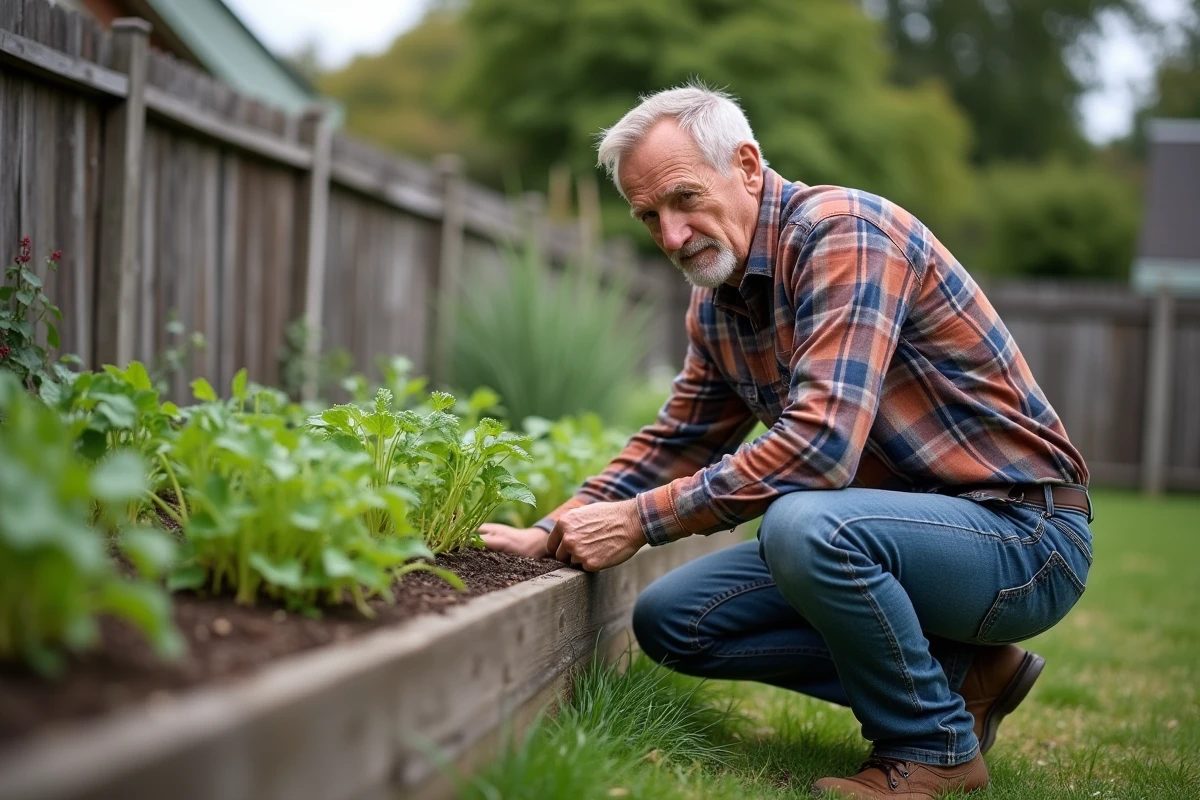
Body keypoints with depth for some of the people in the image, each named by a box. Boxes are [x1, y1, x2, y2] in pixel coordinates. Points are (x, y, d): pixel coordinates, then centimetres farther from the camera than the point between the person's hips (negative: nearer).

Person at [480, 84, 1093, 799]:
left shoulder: (842, 232, -20)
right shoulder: (716, 301, 8)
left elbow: (819, 446, -31)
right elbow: (677, 440, 18)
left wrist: (641, 521, -24)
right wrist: (550, 535, 6)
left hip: (1025, 531, -9)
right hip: (914, 522, 9)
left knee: (804, 524, -36)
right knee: (671, 618, 2)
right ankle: (960, 673, 5)